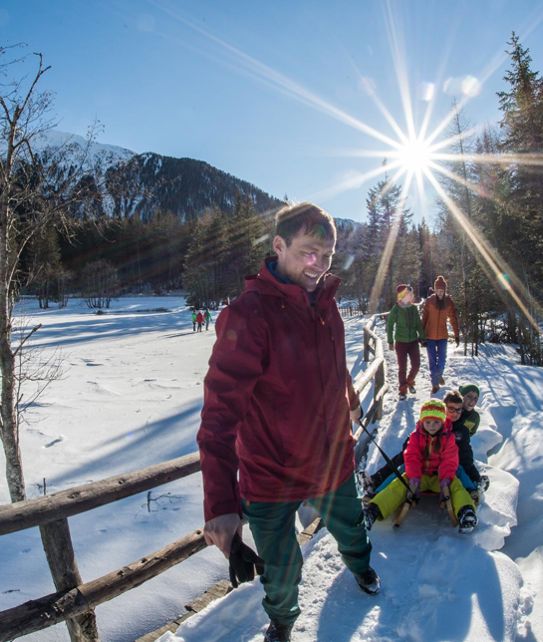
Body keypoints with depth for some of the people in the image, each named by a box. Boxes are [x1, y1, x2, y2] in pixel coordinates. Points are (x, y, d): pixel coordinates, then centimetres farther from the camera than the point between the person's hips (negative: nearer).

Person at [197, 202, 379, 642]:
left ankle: (360, 565, 66)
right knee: (282, 573, 14)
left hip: (333, 462, 6)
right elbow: (221, 410, -32)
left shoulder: (324, 302, -4)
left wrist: (350, 404, 29)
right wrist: (220, 502, -37)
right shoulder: (249, 313, -26)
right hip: (272, 477, -5)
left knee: (352, 529, 30)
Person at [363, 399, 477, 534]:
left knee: (455, 485, -30)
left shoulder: (448, 437, -4)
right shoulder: (416, 436, -2)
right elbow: (411, 457, -8)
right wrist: (414, 477, -23)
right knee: (398, 485, -22)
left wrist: (445, 478, -24)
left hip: (440, 475, 0)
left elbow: (450, 460, -9)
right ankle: (374, 511, -36)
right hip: (419, 474, 0)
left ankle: (465, 512, -54)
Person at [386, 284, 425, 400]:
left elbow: (418, 324, 10)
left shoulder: (413, 308, 0)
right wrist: (390, 341, -6)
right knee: (402, 368, 3)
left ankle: (410, 382, 31)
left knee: (416, 365, 3)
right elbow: (389, 325, -6)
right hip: (401, 342, -3)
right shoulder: (396, 309, -12)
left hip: (413, 341, 4)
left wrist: (422, 337, 8)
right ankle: (402, 389, 19)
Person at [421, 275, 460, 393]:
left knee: (442, 359, 6)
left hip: (442, 336, 1)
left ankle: (439, 375, 37)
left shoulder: (449, 302, -2)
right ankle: (435, 384, 16)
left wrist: (457, 335, -1)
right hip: (430, 336, -1)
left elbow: (453, 319, 1)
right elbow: (424, 318, -1)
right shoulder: (429, 301, -6)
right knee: (432, 360, 3)